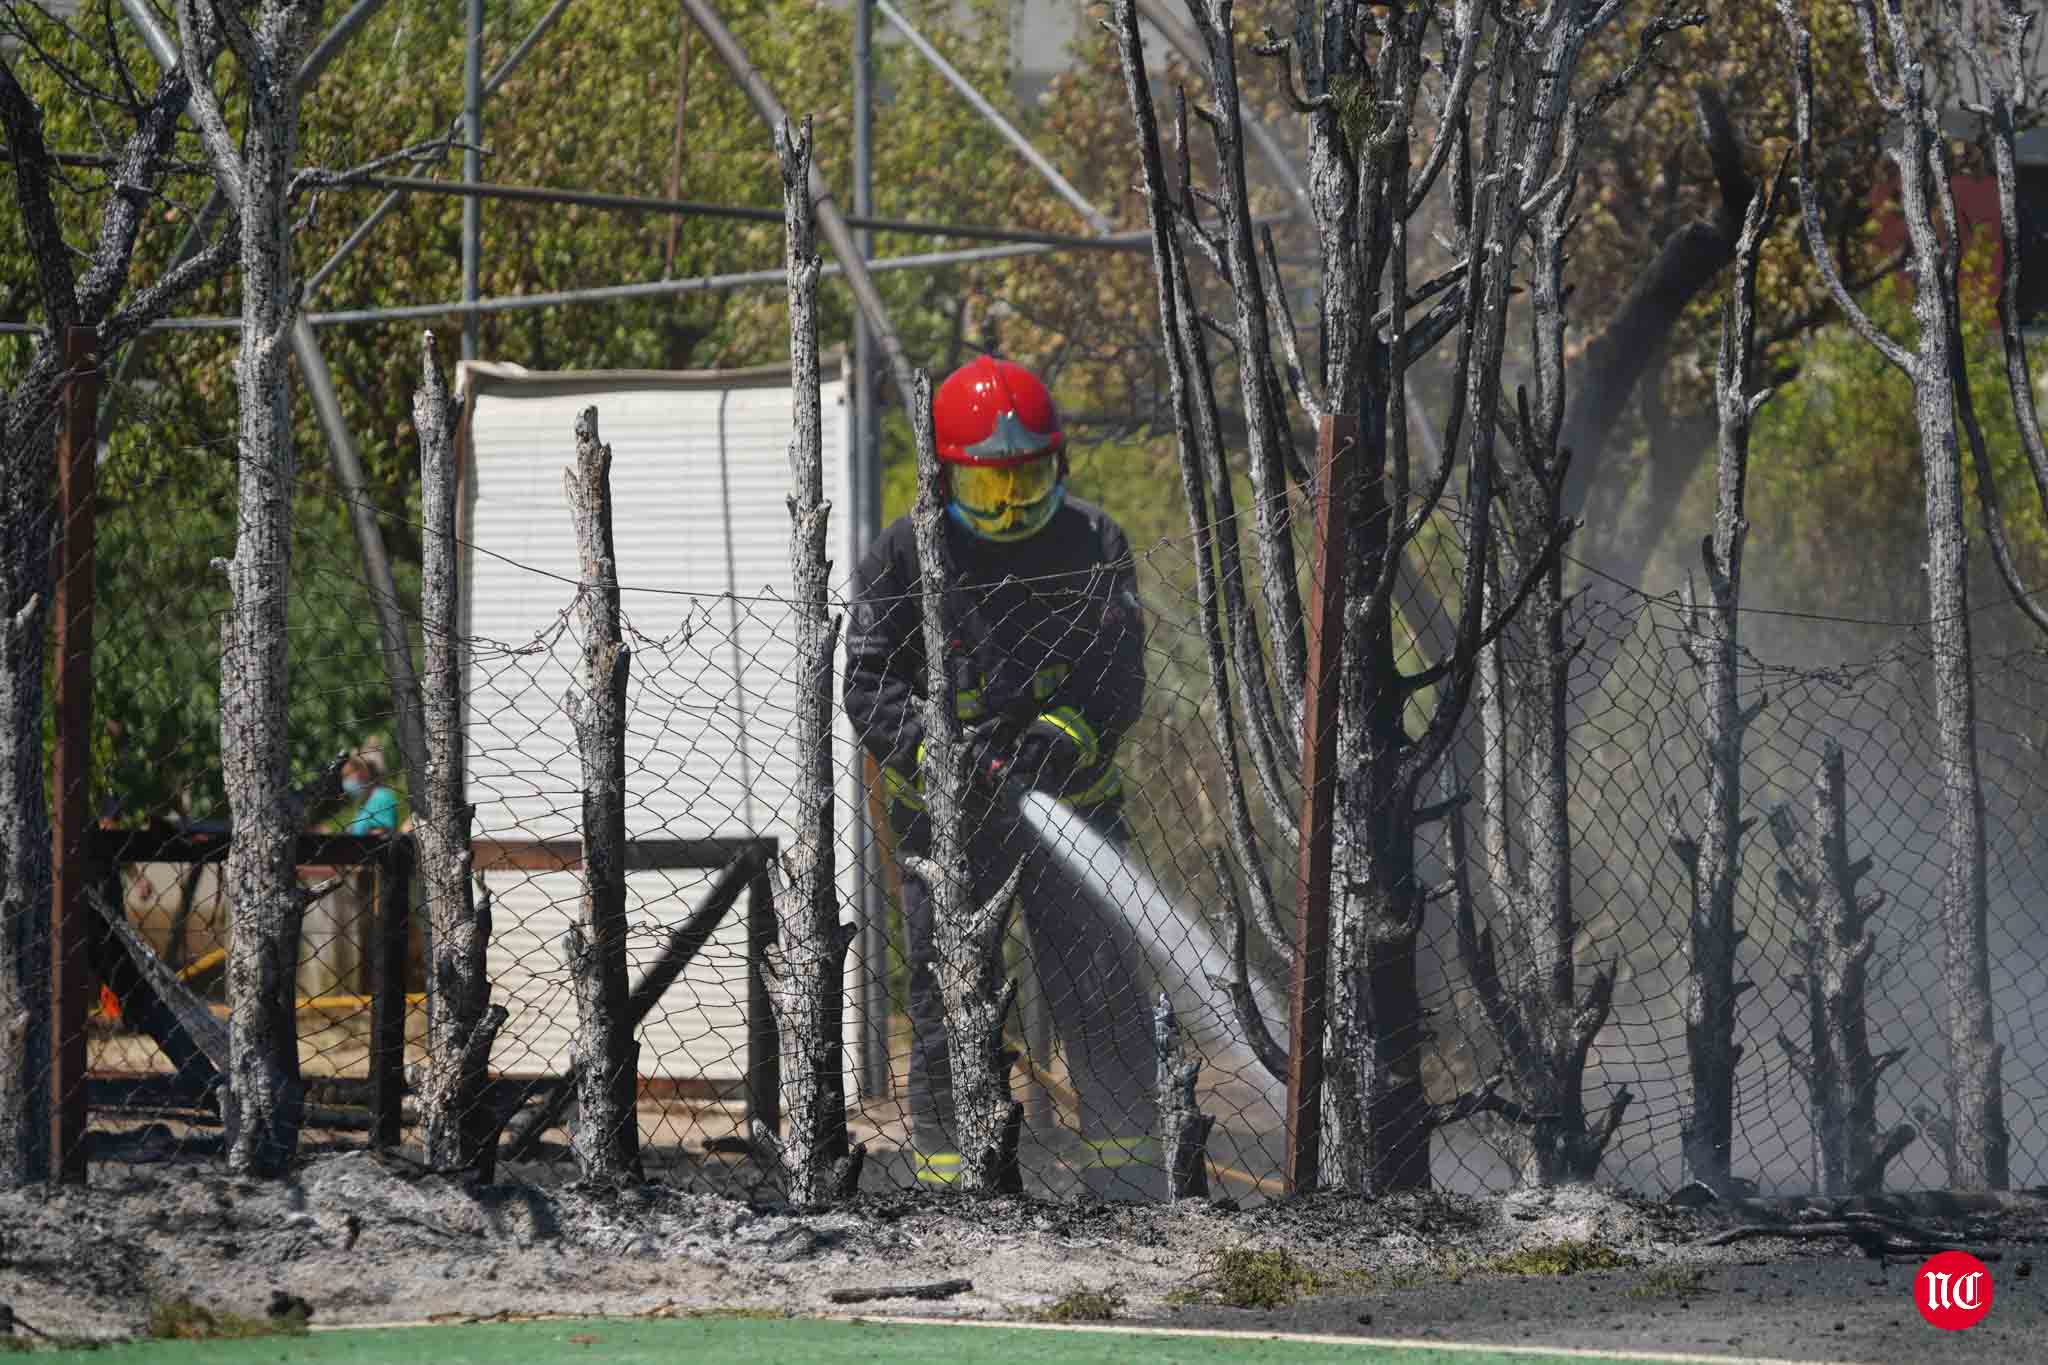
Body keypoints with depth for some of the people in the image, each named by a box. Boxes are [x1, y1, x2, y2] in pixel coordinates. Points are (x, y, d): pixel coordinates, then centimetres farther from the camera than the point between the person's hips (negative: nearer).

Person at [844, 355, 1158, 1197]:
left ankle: (1123, 1171, 6)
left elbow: (1120, 675, -4)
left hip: (1073, 796, 1)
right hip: (946, 811, -1)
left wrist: (1063, 736, -22)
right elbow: (869, 687, -5)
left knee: (1102, 986, -2)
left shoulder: (1092, 544, 1)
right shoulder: (904, 558, -2)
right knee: (945, 996, 5)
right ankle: (943, 1161, 16)